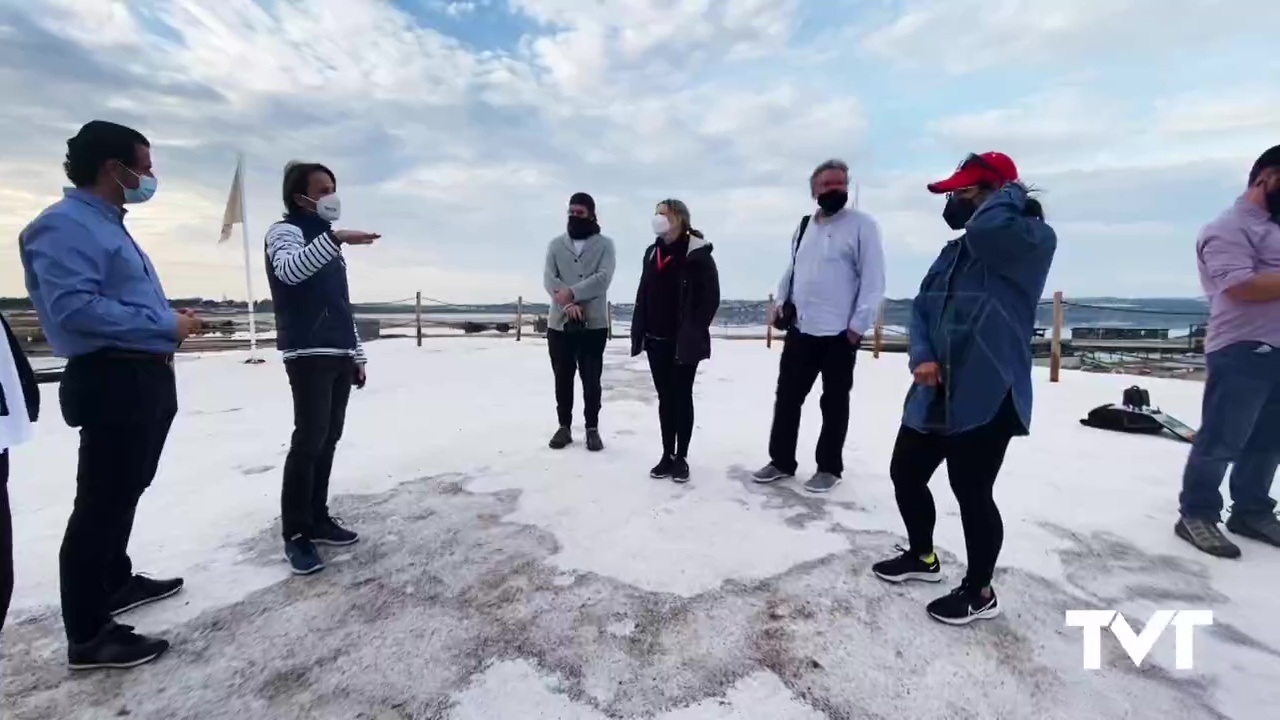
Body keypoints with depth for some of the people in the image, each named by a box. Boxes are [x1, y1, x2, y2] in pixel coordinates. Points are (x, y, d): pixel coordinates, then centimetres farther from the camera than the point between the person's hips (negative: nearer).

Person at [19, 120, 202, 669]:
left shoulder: (110, 225, 18)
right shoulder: (65, 224, -14)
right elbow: (75, 308, -25)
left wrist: (169, 327, 8)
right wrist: (166, 324, -18)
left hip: (146, 377, 11)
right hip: (112, 382, -10)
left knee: (126, 492, 22)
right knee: (103, 501, -3)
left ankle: (116, 581, 40)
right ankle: (88, 635, 9)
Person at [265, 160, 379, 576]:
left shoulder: (328, 242, 23)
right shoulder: (285, 231, 0)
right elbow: (288, 269, -26)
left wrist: (357, 356, 18)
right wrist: (335, 238, -38)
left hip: (340, 356, 8)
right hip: (308, 356, -7)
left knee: (328, 439, 7)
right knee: (308, 440, -10)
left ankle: (318, 520, 15)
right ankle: (295, 534, -2)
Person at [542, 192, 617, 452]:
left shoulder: (604, 244, 3)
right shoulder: (556, 245, 10)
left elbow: (603, 278, -11)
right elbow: (549, 279, -3)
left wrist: (572, 292, -19)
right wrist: (567, 303, -19)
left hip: (594, 323, -2)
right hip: (559, 322, 2)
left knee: (592, 379, 3)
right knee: (562, 377, 9)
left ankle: (592, 428, 16)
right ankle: (564, 426, 22)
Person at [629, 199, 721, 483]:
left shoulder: (698, 253, -9)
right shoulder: (652, 253, 12)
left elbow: (711, 296, -11)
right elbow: (643, 295, 14)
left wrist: (694, 330, -15)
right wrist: (639, 332, 8)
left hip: (684, 341, -6)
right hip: (657, 340, 6)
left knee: (682, 397, 4)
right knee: (665, 397, 11)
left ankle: (681, 457, 16)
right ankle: (667, 455, 21)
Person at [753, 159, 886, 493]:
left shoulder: (862, 224, -6)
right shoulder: (804, 226, 13)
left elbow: (873, 281, -11)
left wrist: (859, 325, -15)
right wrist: (782, 303, 10)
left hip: (839, 333, -5)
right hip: (800, 329, 6)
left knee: (834, 402, 7)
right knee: (787, 396, 9)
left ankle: (829, 468, 20)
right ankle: (781, 460, 23)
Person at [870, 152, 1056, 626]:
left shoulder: (1033, 241, -9)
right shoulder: (953, 252, 16)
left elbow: (987, 229, -31)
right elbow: (921, 308, 13)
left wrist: (1012, 191, -8)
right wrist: (921, 357, -6)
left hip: (988, 397, -8)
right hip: (934, 393, 8)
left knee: (971, 492, 1)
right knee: (906, 473, 15)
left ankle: (979, 592, 25)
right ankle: (923, 557, 39)